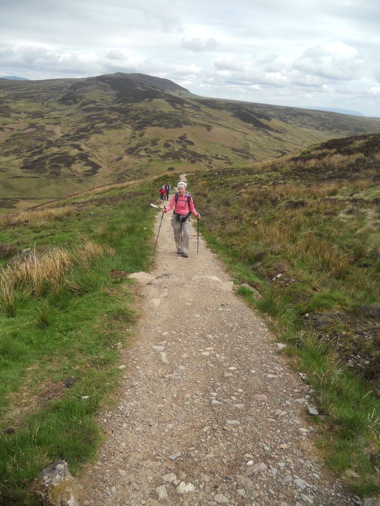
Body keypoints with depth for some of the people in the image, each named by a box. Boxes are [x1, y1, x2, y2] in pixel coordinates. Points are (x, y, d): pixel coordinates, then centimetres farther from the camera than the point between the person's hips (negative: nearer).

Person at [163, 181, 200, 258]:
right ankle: (179, 249, 30)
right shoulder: (175, 196, -6)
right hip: (176, 217, 1)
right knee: (177, 234, 9)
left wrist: (196, 214, -13)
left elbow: (192, 208, 2)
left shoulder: (189, 197, -7)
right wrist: (166, 209, -27)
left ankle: (184, 251, -9)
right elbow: (170, 206, -6)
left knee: (186, 234, -14)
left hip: (185, 217, -1)